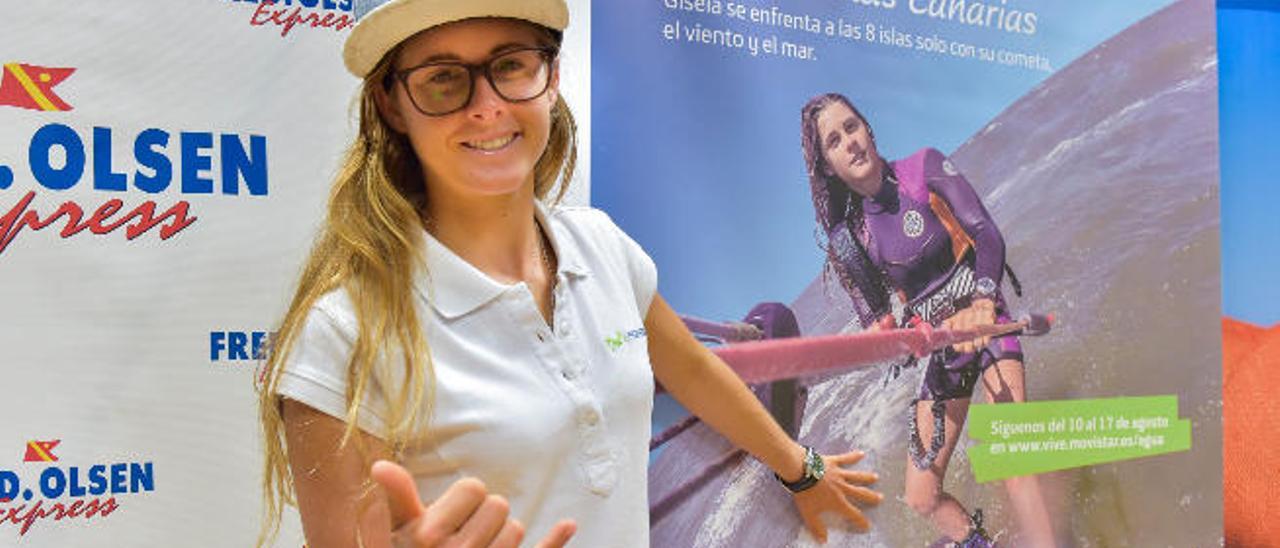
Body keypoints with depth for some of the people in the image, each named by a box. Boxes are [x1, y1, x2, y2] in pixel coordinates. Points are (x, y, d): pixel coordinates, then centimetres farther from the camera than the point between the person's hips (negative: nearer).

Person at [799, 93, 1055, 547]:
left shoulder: (925, 169, -6)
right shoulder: (848, 238, 1)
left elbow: (988, 237, -15)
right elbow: (873, 316, 0)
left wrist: (981, 307, -32)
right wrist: (886, 332, -25)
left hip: (987, 326, -4)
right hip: (941, 353, 4)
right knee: (923, 499, 5)